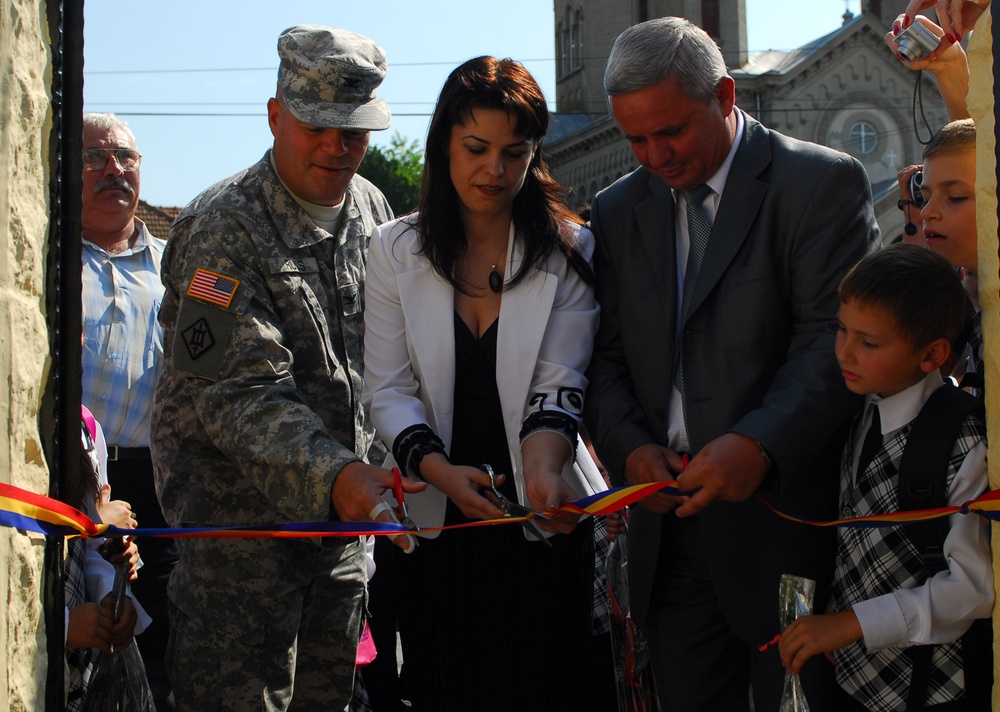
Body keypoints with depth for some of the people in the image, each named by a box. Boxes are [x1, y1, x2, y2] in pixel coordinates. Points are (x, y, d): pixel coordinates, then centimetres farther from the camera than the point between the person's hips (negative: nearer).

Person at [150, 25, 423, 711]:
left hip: (346, 509, 7)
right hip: (241, 517, -7)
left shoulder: (370, 208, 7)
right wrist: (336, 474, -38)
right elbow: (238, 394, -25)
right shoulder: (224, 229, -17)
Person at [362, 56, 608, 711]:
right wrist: (439, 471, -19)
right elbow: (388, 389, -1)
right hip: (435, 520, 1)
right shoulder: (396, 250, 1)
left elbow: (560, 384, -9)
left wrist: (545, 469, -30)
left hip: (539, 516, -1)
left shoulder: (571, 251, -2)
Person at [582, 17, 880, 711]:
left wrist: (760, 444, -25)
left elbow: (834, 338, -12)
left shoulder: (824, 183, -5)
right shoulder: (618, 210, 12)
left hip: (785, 517, -4)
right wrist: (630, 447, -7)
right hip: (670, 519, 5)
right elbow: (606, 356, 12)